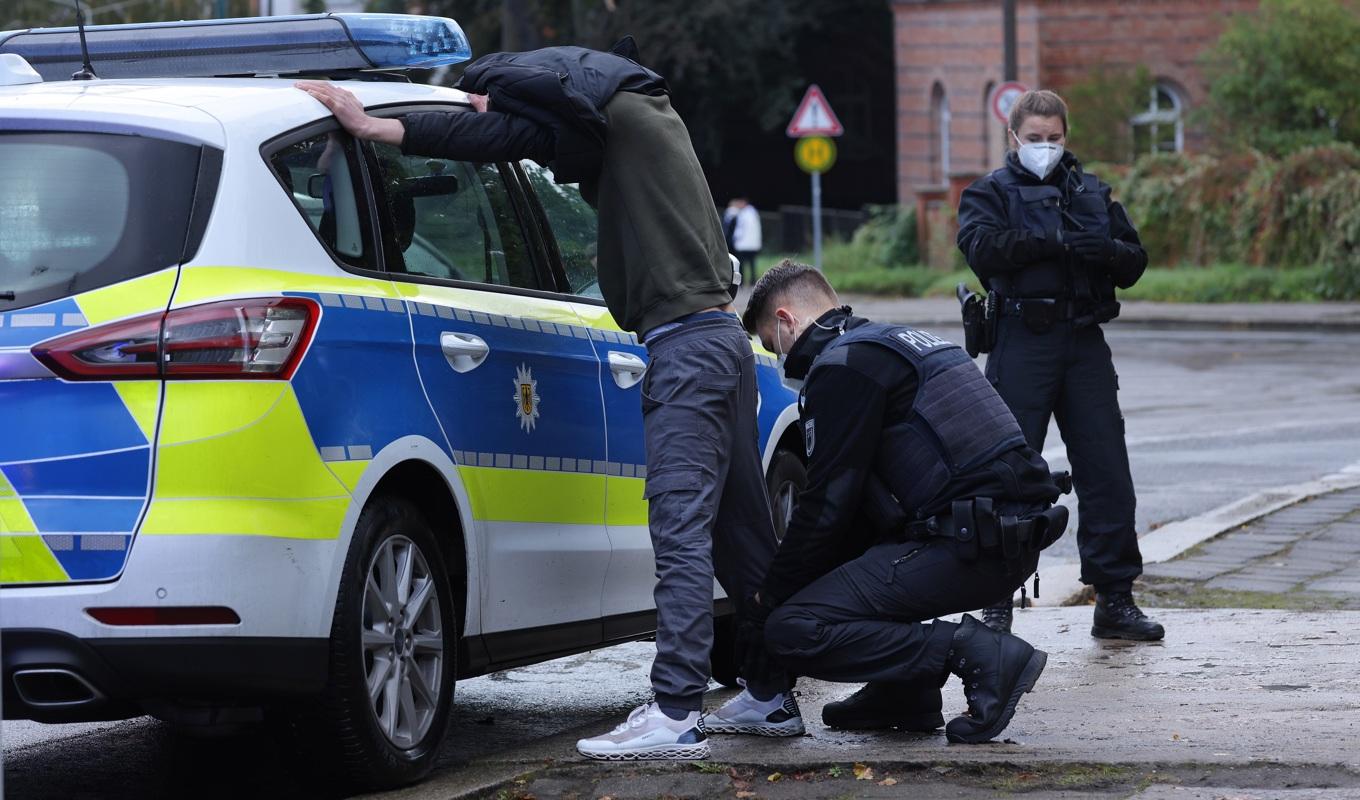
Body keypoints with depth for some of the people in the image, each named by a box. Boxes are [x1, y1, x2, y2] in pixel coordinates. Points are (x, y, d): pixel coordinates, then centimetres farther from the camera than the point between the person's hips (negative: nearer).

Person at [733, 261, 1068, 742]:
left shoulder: (841, 365, -6)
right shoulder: (903, 342, 25)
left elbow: (828, 504, -8)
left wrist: (773, 592, 6)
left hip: (968, 546, -10)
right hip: (1017, 536, 10)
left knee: (792, 631, -11)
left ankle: (978, 656, -15)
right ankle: (907, 694, 20)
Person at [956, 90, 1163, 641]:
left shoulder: (1093, 194, 18)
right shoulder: (991, 192, 6)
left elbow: (1134, 263, 12)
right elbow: (980, 245, -14)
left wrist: (1107, 250, -12)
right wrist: (1058, 241, -20)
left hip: (1085, 343, 4)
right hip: (1022, 342, -4)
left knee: (1107, 471, 2)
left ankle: (1114, 599, 8)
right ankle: (997, 602, 3)